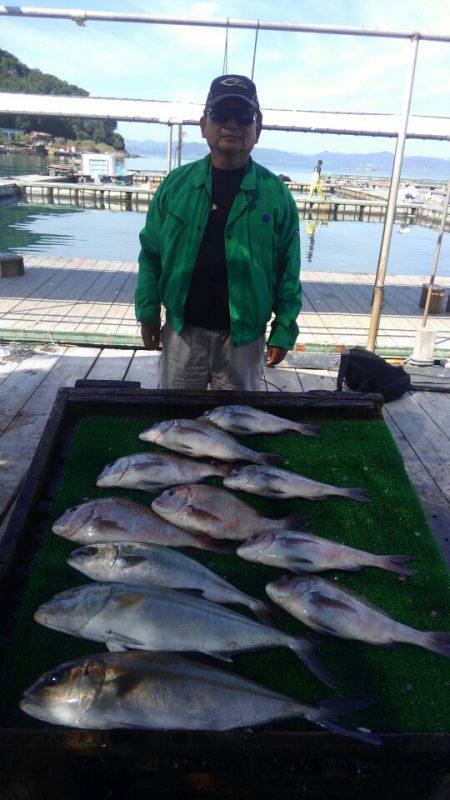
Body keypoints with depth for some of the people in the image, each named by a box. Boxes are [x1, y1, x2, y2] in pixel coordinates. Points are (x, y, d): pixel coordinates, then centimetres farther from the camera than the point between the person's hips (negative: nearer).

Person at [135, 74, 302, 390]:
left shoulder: (276, 193, -1)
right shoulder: (176, 183, 2)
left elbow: (288, 272, -1)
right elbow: (151, 254, 6)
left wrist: (283, 332, -4)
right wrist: (148, 313, -1)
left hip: (244, 337, -1)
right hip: (183, 330, 1)